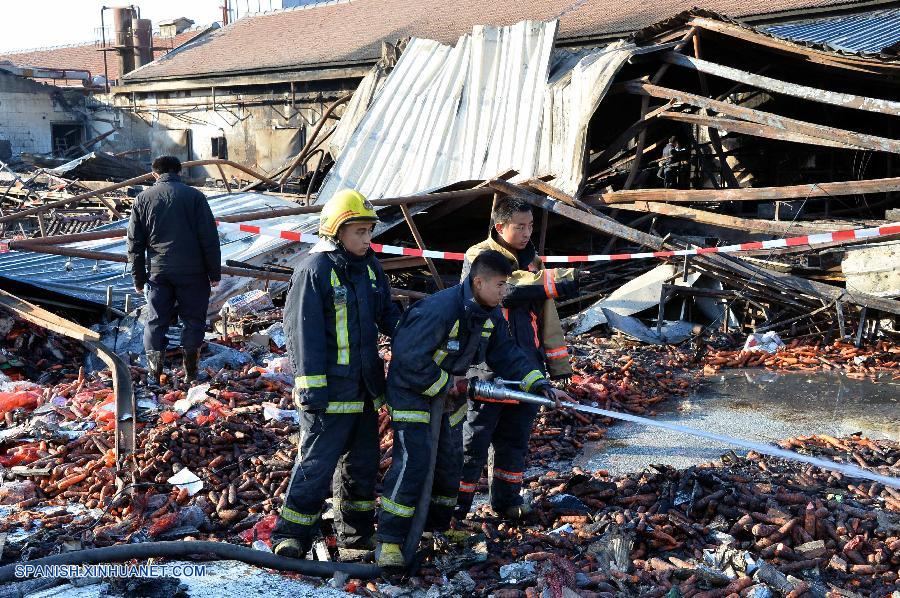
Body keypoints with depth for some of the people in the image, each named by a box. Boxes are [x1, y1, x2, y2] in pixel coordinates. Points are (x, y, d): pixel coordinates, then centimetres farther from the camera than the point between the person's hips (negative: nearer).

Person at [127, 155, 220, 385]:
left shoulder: (143, 198, 7)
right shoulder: (194, 196, -2)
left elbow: (135, 243, 8)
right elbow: (209, 239, -5)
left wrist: (139, 278, 15)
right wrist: (215, 273, 2)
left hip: (157, 271, 2)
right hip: (192, 272, -2)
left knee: (156, 321, 11)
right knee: (193, 320, 8)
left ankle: (154, 372, 8)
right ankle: (190, 373, 11)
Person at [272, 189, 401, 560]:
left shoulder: (371, 268, 9)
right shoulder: (314, 270, -13)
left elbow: (388, 316, 19)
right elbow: (303, 331, -16)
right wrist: (310, 386, -19)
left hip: (365, 387, 8)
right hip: (331, 388, -8)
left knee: (364, 463, 16)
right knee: (317, 463, -3)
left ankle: (356, 533, 30)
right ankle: (290, 537, 9)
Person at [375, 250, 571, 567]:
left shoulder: (490, 314, -3)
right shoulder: (440, 309, -31)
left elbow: (506, 353, 2)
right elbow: (409, 357, -31)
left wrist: (540, 384, -7)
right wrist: (443, 384, -20)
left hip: (448, 390, 9)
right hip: (412, 389, -8)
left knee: (450, 461, 12)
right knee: (414, 460, -15)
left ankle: (438, 526, 30)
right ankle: (389, 541, -6)